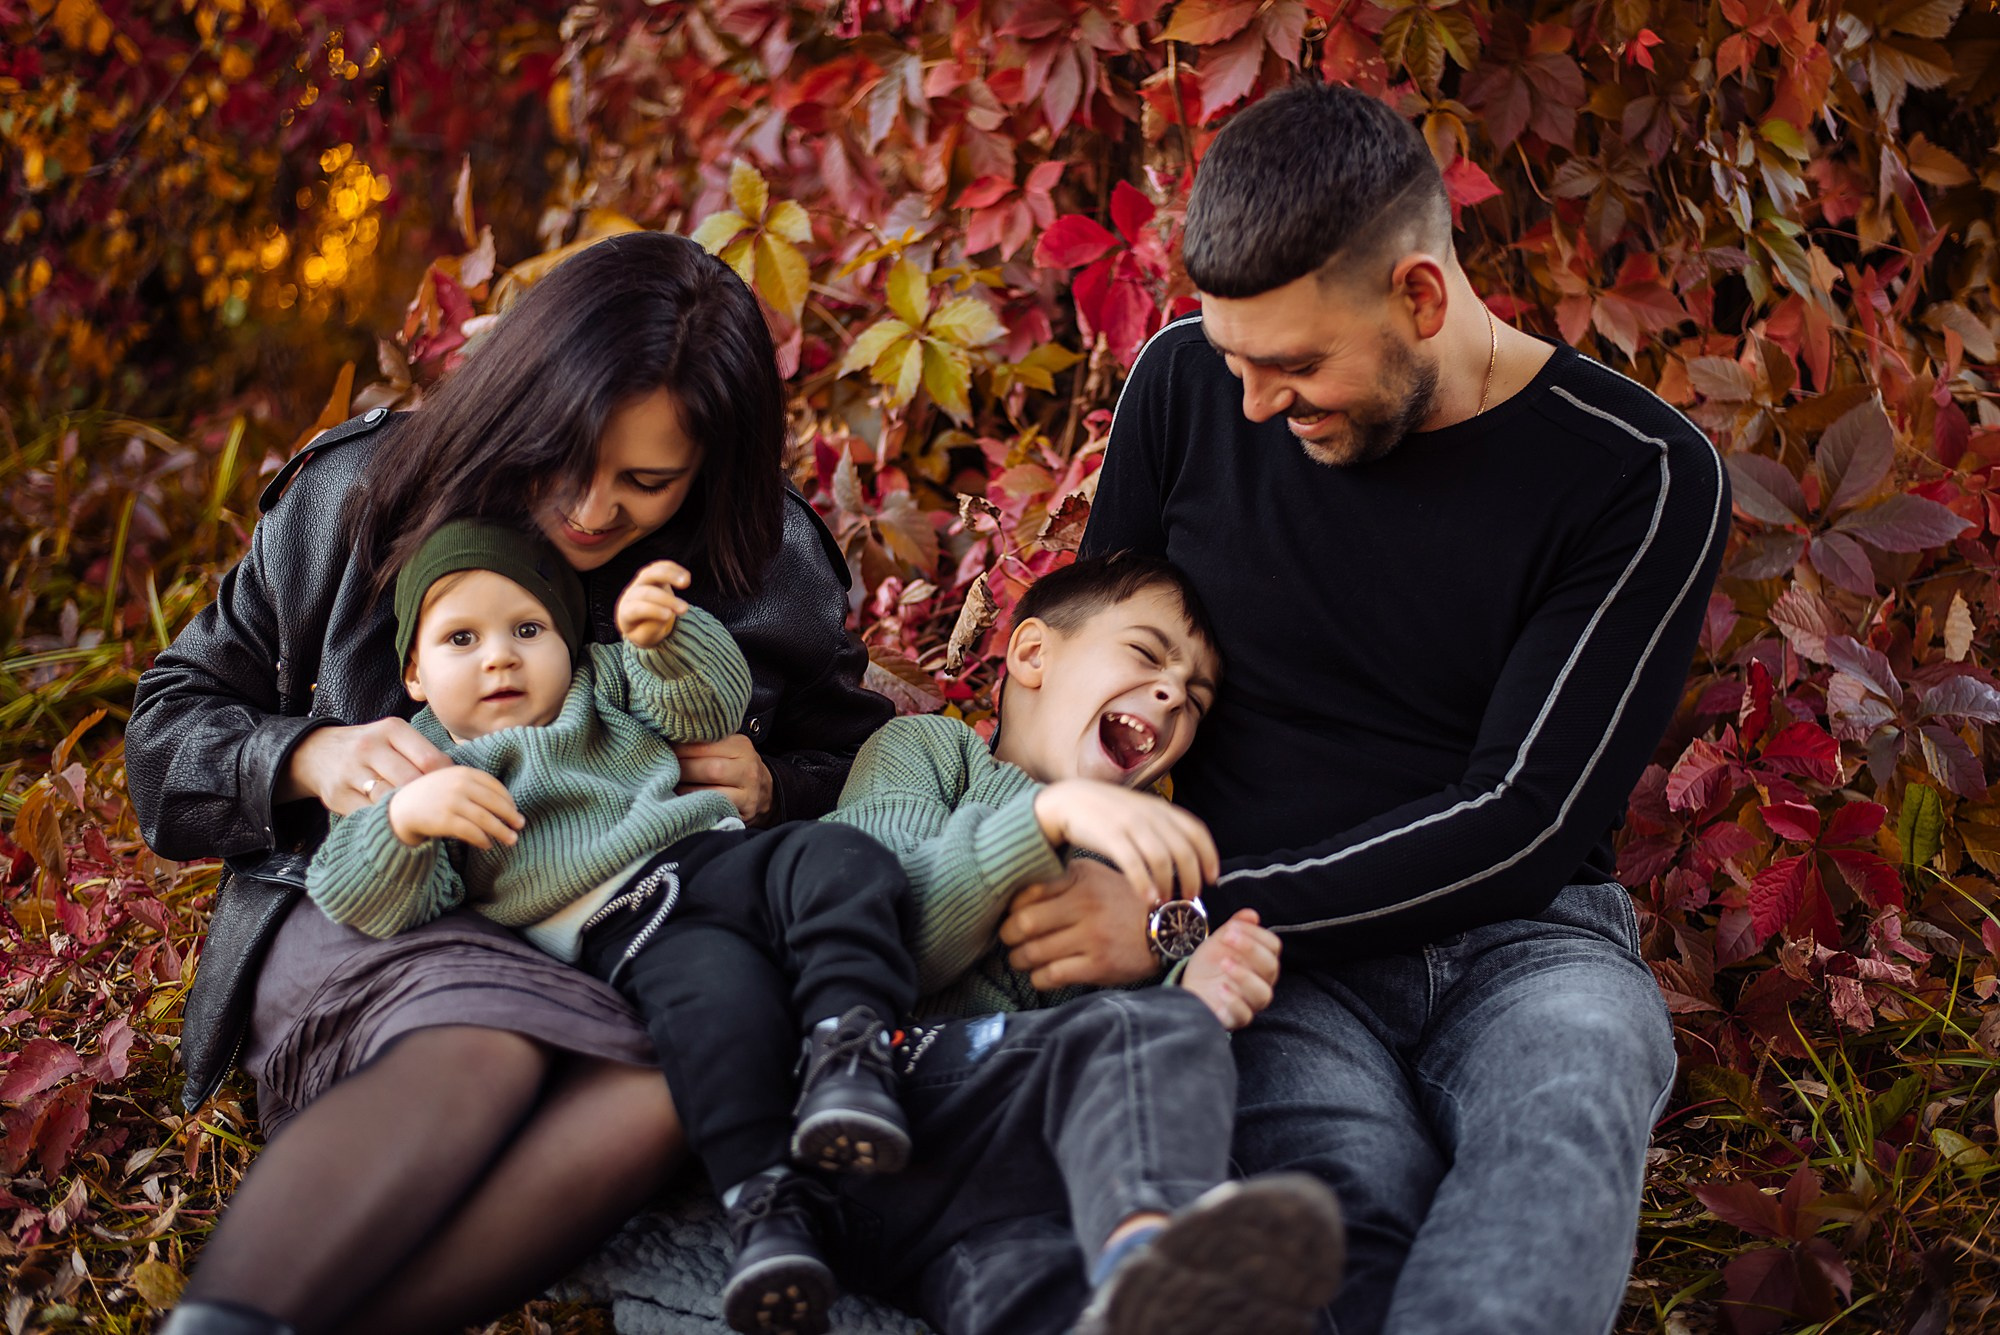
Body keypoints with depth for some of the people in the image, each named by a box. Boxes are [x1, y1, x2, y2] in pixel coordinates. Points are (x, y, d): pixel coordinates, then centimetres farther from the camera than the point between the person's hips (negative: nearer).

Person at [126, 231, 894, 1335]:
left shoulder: (767, 571, 4)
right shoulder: (360, 501, 1)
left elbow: (857, 773, 18)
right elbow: (169, 721, 8)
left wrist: (767, 791, -6)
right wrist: (307, 759, -15)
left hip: (613, 952, 2)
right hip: (359, 914, -1)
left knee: (663, 1087, -38)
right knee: (479, 1053, -40)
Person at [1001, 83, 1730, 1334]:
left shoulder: (1642, 478, -4)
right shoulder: (1188, 383, 6)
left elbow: (1520, 816, -9)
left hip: (1518, 943, -1)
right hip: (1276, 961, 2)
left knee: (1564, 1117, -39)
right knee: (1350, 1206, -36)